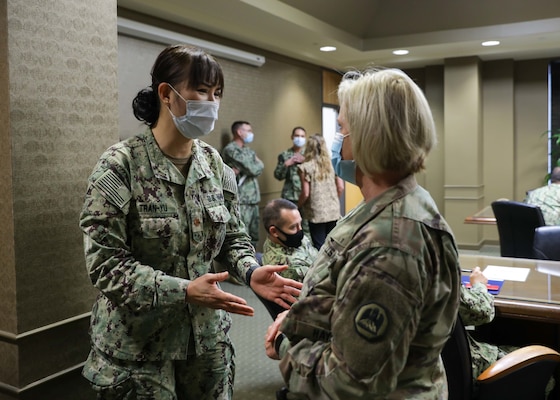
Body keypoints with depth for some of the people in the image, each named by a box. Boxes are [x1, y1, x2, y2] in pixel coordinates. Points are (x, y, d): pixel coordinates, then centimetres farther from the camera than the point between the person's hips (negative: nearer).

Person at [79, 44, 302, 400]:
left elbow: (233, 237, 7)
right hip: (139, 347, -5)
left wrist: (251, 272, -14)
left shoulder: (216, 164, 1)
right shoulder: (120, 166, -15)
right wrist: (183, 290, -27)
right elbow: (105, 261, -18)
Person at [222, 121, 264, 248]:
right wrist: (256, 163, 7)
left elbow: (260, 166, 2)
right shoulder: (230, 149, -9)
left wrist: (242, 170, -14)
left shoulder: (248, 149, 19)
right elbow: (253, 169, -16)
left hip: (253, 199, 9)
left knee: (254, 237, 13)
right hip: (241, 201, -9)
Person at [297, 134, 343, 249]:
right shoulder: (331, 163, 2)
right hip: (333, 211, 4)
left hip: (316, 213, -4)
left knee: (320, 247, 4)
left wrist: (297, 206, 5)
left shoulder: (305, 167, -10)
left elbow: (305, 193, -12)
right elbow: (340, 187, 2)